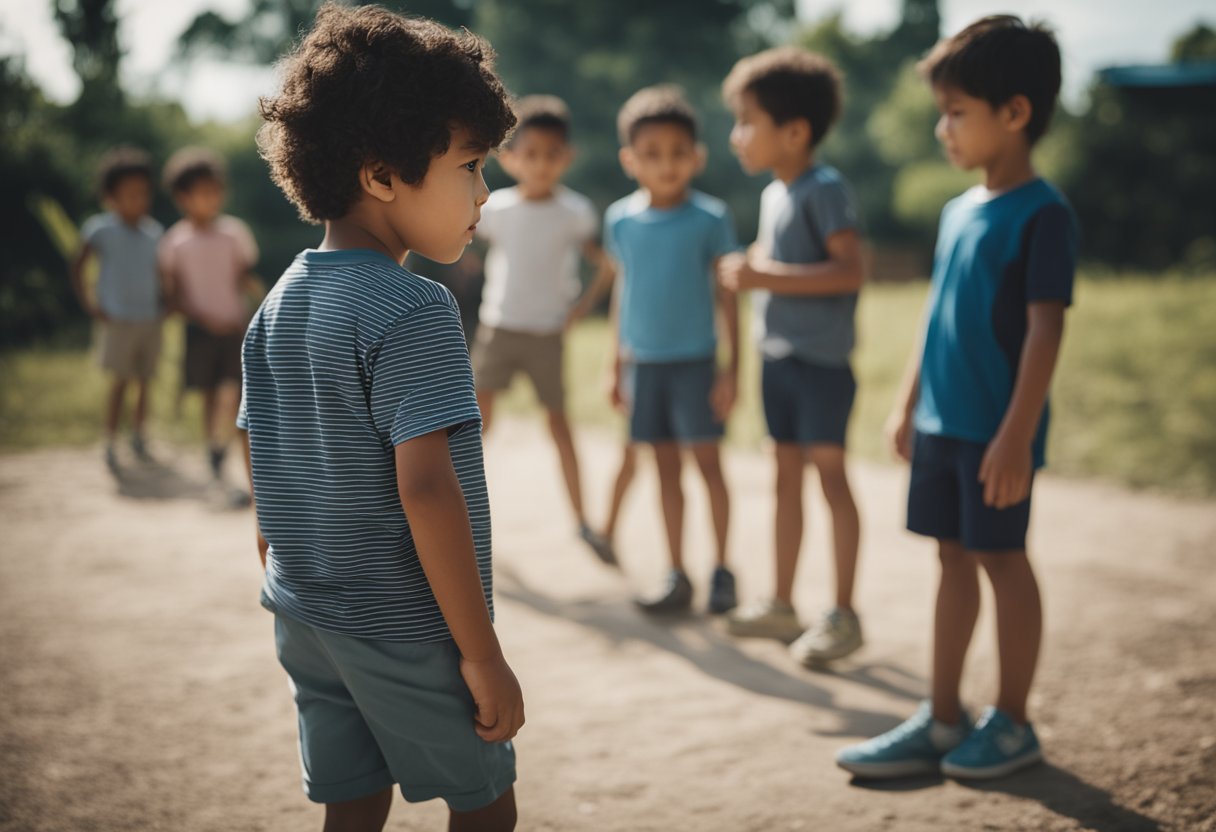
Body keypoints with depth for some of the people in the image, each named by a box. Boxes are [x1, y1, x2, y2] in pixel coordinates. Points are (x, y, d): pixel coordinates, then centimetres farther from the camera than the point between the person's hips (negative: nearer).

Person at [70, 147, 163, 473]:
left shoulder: (154, 232, 4)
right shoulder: (102, 230, -6)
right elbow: (77, 267, 1)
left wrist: (165, 303, 7)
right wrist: (88, 303, -4)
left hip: (151, 319, 4)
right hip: (119, 320, -4)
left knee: (144, 381, 10)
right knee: (120, 381, -6)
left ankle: (139, 436, 25)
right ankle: (110, 445, 1)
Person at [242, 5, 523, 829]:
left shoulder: (278, 306, 5)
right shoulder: (415, 311, -20)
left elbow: (267, 478, 10)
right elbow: (425, 488, -25)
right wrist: (483, 652, -19)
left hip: (307, 622, 7)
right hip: (408, 633, -7)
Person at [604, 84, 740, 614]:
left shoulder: (710, 219, -6)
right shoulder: (621, 219, 3)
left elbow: (726, 296, -3)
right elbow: (624, 291, 12)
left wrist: (732, 368, -6)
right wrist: (617, 365, 13)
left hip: (694, 361, -3)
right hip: (644, 361, 3)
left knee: (707, 461, 1)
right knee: (665, 466, 9)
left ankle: (721, 571, 16)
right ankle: (677, 576, 18)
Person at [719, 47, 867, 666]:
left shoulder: (825, 189, -14)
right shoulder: (773, 193, 12)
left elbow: (851, 270, -24)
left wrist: (768, 277, -25)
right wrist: (746, 269, 5)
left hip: (821, 359, -8)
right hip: (777, 356, 8)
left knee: (829, 473, -3)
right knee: (785, 475, 13)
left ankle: (844, 615, 6)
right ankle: (780, 605, 23)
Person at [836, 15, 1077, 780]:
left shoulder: (1043, 214, -13)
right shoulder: (959, 210, 11)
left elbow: (1045, 330, -17)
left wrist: (1016, 434, -21)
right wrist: (909, 406, 17)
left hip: (995, 432, -7)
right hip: (940, 424, 7)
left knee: (1003, 559, 3)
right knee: (954, 558, 12)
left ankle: (1012, 724, 19)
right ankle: (941, 721, 22)